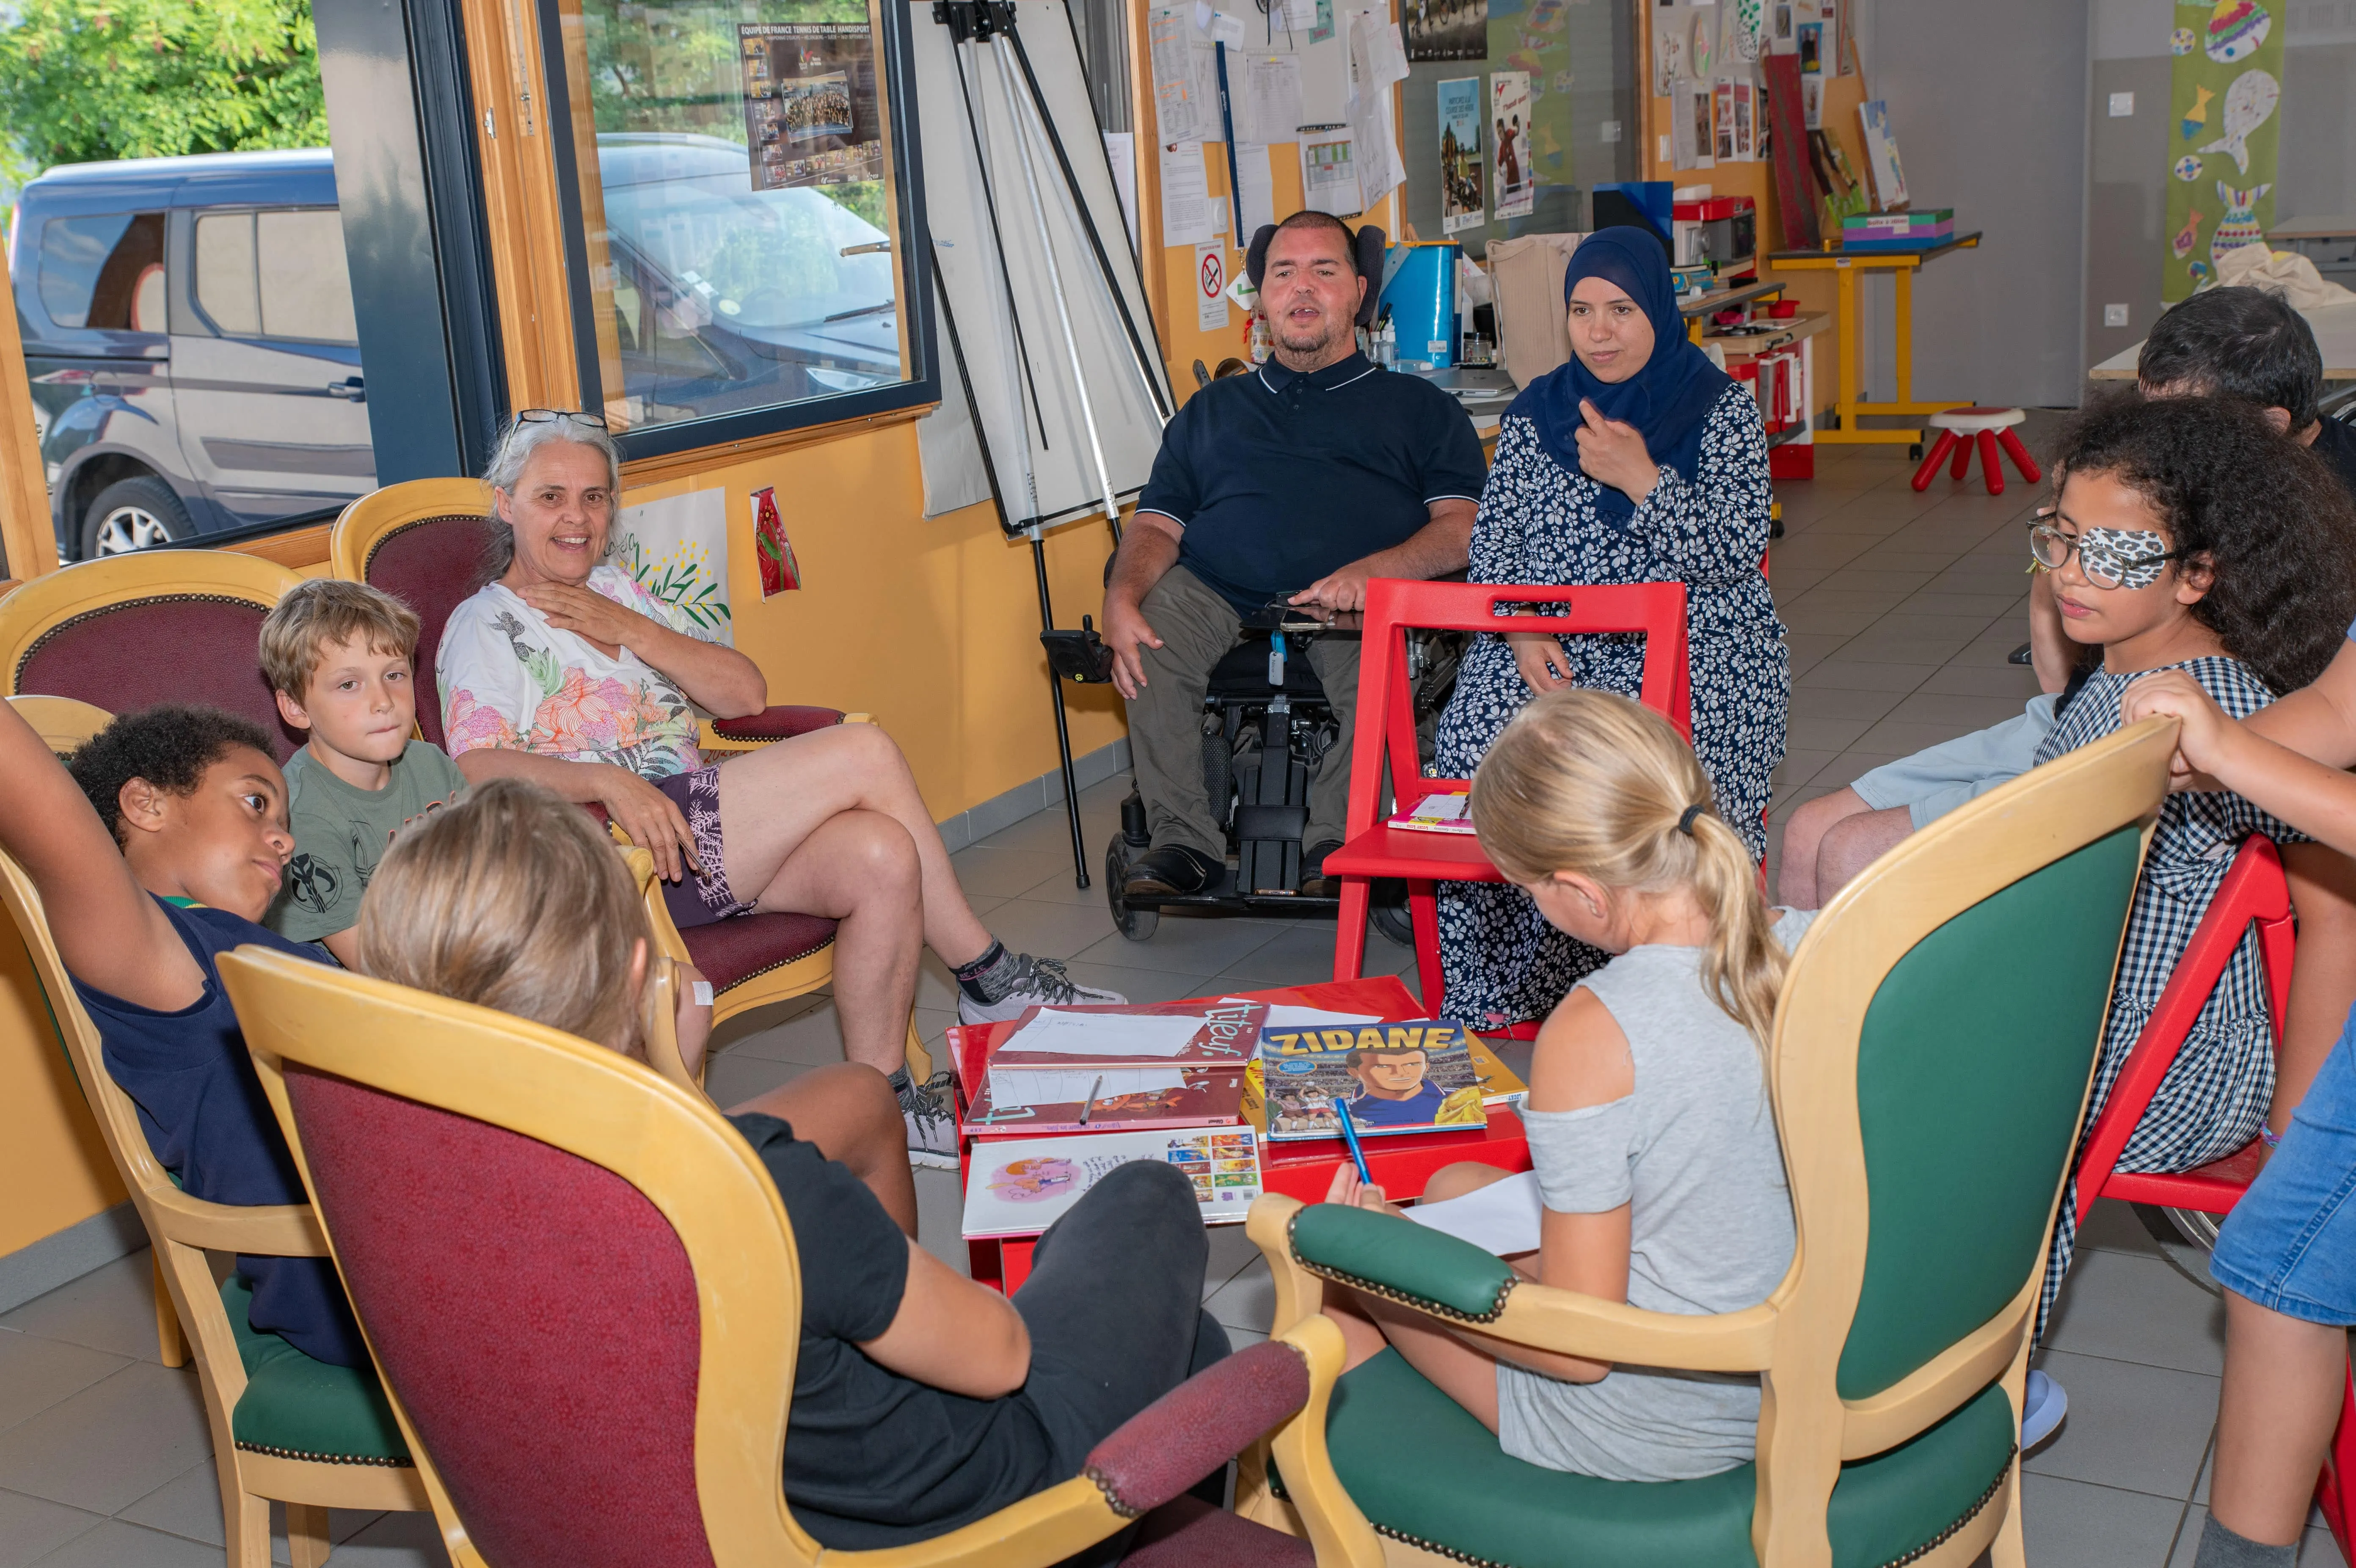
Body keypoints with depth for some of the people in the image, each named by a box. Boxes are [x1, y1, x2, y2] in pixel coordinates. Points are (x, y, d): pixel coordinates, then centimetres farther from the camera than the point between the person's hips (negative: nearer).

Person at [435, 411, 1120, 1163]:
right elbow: (474, 767, -16)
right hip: (610, 857, -7)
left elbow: (746, 694, 14)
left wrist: (631, 631, 0)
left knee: (883, 854, -23)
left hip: (701, 833, 7)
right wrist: (607, 780, -32)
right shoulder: (485, 627, 2)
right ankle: (991, 976, -5)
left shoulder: (617, 589, 23)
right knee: (865, 752, -19)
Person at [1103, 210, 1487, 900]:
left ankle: (1337, 841, -21)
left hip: (1356, 605, -2)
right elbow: (1158, 524, 18)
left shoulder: (1418, 407, 21)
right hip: (1217, 593, 2)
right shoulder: (1213, 409, 30)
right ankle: (1184, 838, -21)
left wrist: (1374, 571, -15)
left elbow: (1466, 525, 6)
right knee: (1154, 623, -29)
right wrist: (1122, 597, -6)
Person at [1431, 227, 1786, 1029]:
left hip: (1696, 643, -2)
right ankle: (1500, 988, -16)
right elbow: (1493, 544, 10)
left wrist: (1641, 480, -17)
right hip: (1548, 646, 3)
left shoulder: (1721, 409, 4)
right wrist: (1521, 631, -9)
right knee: (1479, 737, -26)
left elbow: (1733, 555, -6)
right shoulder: (1536, 413, 14)